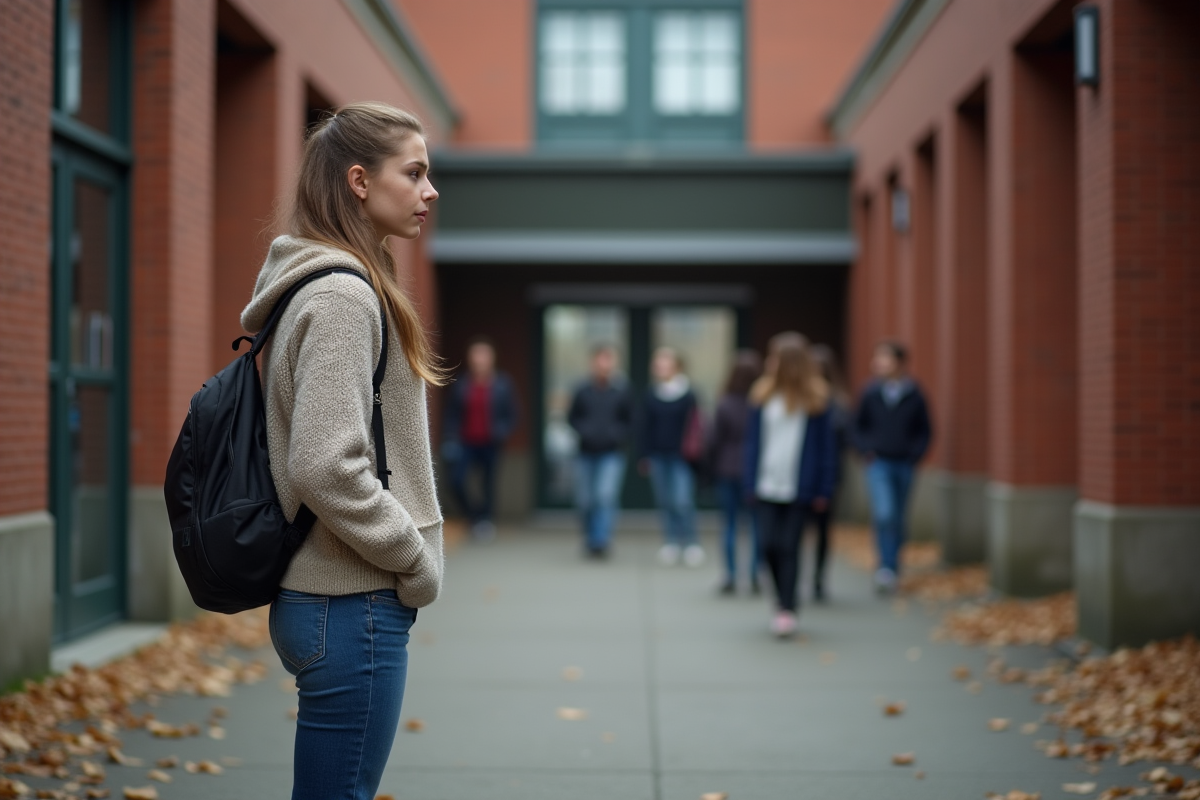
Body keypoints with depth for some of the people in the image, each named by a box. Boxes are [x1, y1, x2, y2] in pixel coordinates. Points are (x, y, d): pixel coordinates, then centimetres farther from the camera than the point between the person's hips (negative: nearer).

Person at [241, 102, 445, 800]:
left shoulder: (334, 287, 15)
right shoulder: (342, 296, -16)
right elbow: (325, 467, -24)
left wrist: (409, 560, 15)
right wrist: (418, 561, -13)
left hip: (330, 596, 10)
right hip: (352, 606, -10)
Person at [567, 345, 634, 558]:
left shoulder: (622, 392, -3)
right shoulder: (583, 391, 0)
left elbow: (629, 421, 5)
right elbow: (572, 417, 10)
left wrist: (618, 436, -10)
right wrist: (583, 431, -7)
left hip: (612, 454, -2)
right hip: (586, 454, 2)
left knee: (606, 495, -20)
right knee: (585, 501, 7)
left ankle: (600, 541, -20)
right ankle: (590, 537, 29)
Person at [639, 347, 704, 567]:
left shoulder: (688, 395, -4)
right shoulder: (652, 396, 7)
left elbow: (695, 426, -4)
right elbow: (645, 427, 10)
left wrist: (692, 452, -9)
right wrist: (645, 456, 7)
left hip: (680, 457, -4)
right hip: (658, 456, 4)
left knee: (682, 501, -11)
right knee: (665, 501, 8)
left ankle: (691, 543, 2)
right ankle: (672, 543, 16)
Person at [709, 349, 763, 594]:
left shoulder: (724, 404, -10)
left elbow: (715, 440, -6)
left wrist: (714, 468, 6)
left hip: (729, 472, 0)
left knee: (730, 526, 7)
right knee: (758, 526, 9)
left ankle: (731, 577, 7)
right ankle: (755, 578, 8)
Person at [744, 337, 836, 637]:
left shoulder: (816, 399, -1)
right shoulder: (765, 396, 5)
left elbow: (826, 446, 0)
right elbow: (753, 440, 8)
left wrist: (823, 489, -4)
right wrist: (752, 481, 1)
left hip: (800, 487, -2)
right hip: (768, 486, 2)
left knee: (789, 547, -2)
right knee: (769, 545, 1)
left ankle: (786, 610, 6)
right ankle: (784, 598, 23)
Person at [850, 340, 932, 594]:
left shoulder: (914, 396, -1)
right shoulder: (871, 394, 0)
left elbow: (925, 431, 8)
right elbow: (857, 427, 11)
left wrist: (914, 454, -4)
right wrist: (867, 450, -2)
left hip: (904, 466, 1)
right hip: (879, 465, -1)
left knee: (898, 520, 9)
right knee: (884, 514, -20)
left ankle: (891, 571, 22)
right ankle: (887, 567, -15)